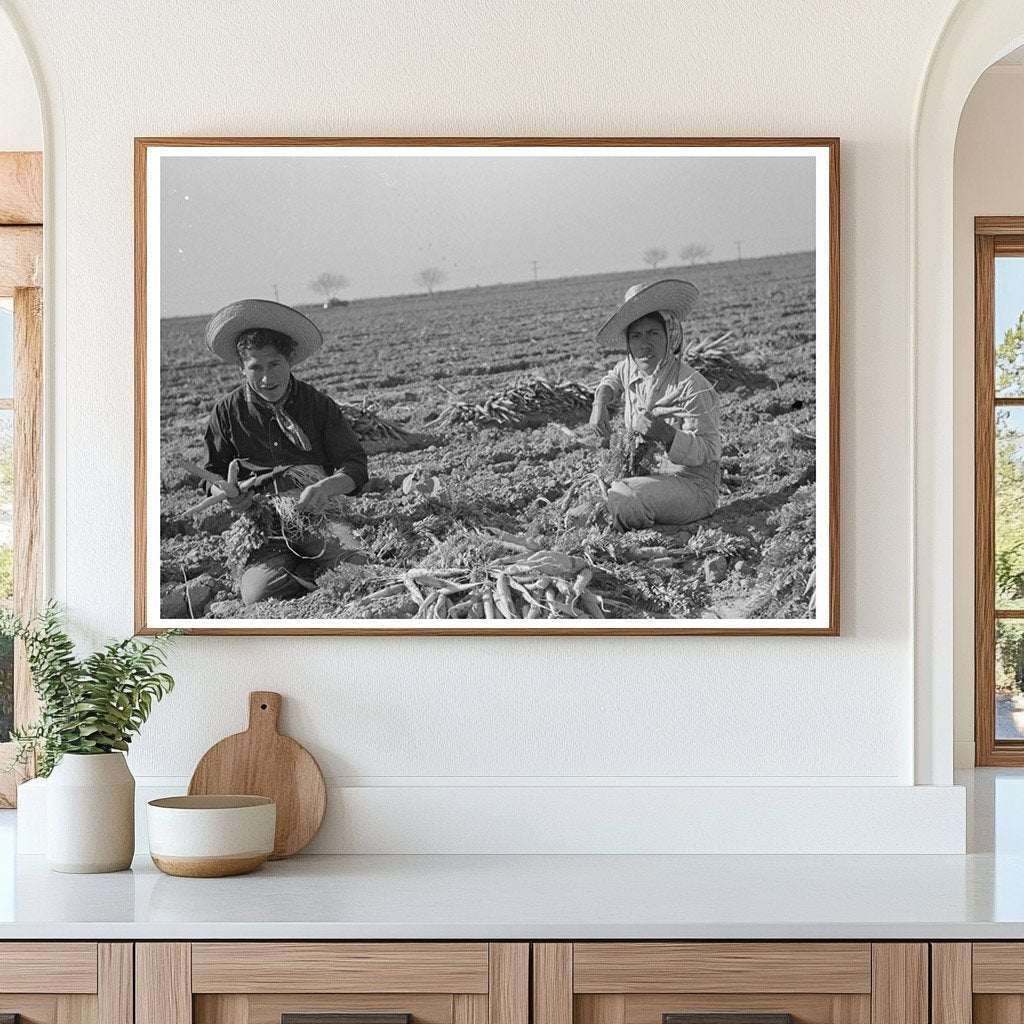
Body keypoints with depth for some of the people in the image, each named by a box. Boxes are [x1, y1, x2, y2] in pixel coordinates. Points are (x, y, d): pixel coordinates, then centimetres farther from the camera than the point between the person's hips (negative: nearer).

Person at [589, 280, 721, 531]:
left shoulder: (692, 387, -19)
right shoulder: (629, 370, 3)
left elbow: (708, 451, -20)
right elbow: (613, 379, 30)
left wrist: (665, 434, -35)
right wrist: (601, 401, 9)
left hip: (691, 485, -8)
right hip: (649, 477, 8)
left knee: (622, 499, -29)